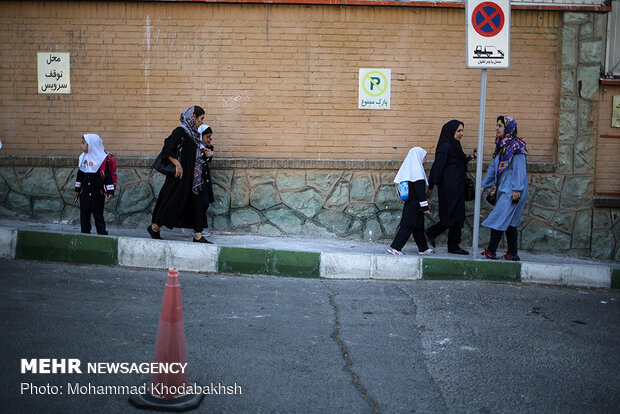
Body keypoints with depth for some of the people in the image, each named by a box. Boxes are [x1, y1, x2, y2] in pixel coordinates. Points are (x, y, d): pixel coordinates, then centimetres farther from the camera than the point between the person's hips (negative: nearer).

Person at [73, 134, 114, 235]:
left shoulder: (103, 159, -9)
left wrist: (110, 191, -11)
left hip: (98, 194, -5)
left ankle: (102, 234, 9)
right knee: (84, 215, 8)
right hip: (84, 193, 5)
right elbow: (79, 175, 15)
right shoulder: (82, 158, 7)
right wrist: (77, 190, 15)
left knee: (98, 215, 0)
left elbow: (108, 176, -7)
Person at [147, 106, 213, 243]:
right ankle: (154, 227, 17)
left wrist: (200, 151, 8)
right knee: (175, 201, -1)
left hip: (192, 176, 9)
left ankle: (198, 236, 5)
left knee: (197, 203, 3)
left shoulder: (192, 132, 12)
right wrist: (177, 164, -21)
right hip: (181, 175, -9)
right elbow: (168, 149, -19)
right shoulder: (181, 131, -14)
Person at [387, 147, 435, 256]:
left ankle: (423, 248, 23)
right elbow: (420, 191, -19)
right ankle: (394, 247, -5)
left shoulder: (409, 169, 10)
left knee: (418, 227, 15)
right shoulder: (417, 171, -17)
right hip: (415, 205, -9)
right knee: (407, 227, -6)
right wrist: (425, 207, -17)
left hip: (410, 204, 9)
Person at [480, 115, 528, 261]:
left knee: (499, 218, -11)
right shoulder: (501, 146, 16)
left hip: (512, 191, -9)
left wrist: (517, 189, -22)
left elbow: (519, 169, -17)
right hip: (503, 189, 9)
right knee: (509, 221, 8)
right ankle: (512, 253, 12)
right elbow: (493, 167, 22)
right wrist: (484, 185, 23)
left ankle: (490, 251, -9)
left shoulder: (516, 146, -11)